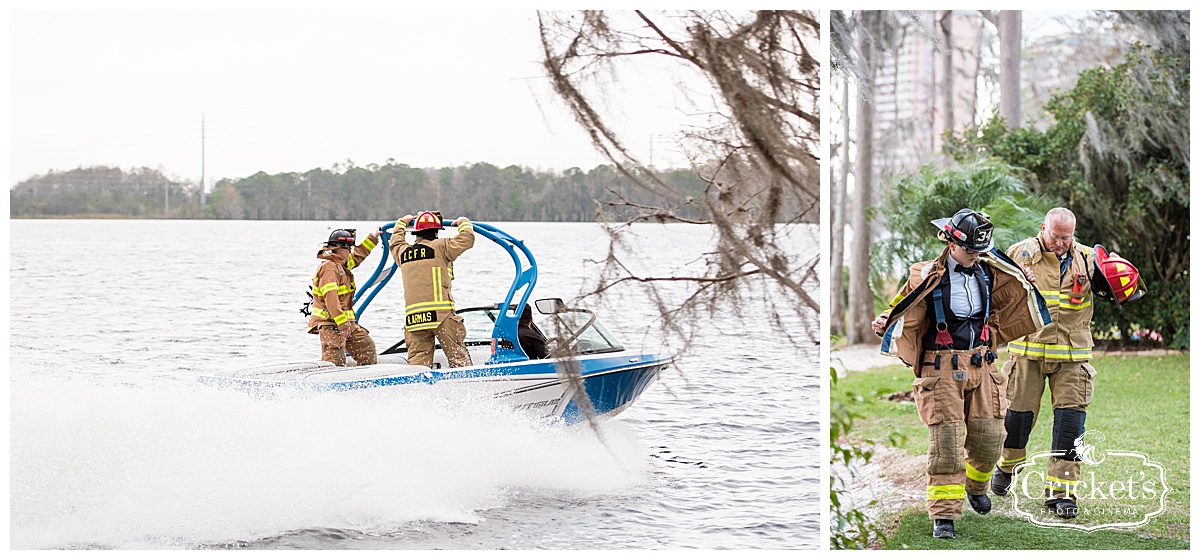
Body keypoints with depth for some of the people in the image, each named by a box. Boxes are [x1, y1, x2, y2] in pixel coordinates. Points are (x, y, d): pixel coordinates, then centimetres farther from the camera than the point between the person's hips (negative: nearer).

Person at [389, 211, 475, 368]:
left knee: (418, 358, 3)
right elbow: (467, 239, -1)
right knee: (458, 355, 1)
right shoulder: (440, 247, -3)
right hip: (441, 314, -5)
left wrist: (402, 223, 53)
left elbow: (394, 243, 37)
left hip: (413, 317, 5)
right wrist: (464, 223, 20)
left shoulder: (403, 251, 14)